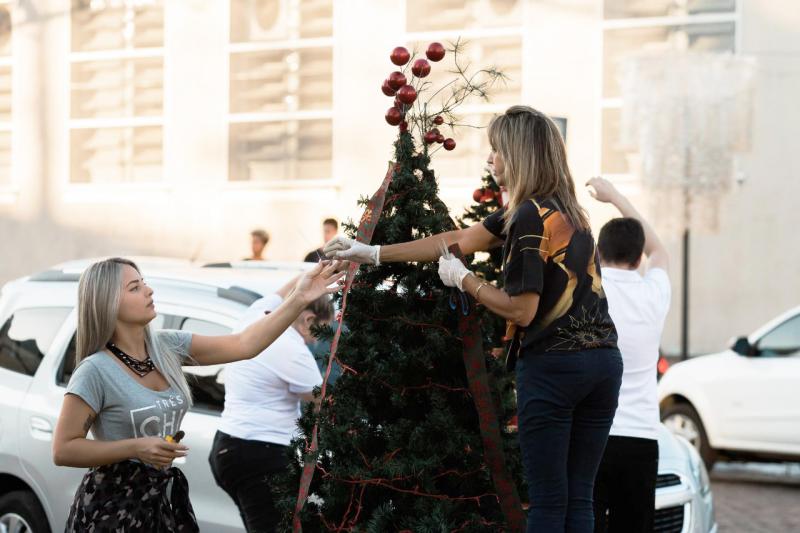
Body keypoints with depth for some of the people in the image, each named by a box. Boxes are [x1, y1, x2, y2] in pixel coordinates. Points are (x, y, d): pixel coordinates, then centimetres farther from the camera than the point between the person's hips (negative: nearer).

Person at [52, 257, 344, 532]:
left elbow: (244, 344, 1)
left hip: (164, 500, 6)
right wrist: (136, 448, -23)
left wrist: (300, 299, -5)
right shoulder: (95, 372, -16)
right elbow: (63, 450, -15)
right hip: (113, 507, -6)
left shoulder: (167, 346, 2)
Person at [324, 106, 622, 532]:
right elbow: (459, 240, 19)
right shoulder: (567, 210, 16)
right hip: (603, 363, 8)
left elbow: (522, 311, -14)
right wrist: (373, 253, 21)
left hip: (553, 367, -8)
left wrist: (463, 280, 0)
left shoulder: (530, 217, -12)